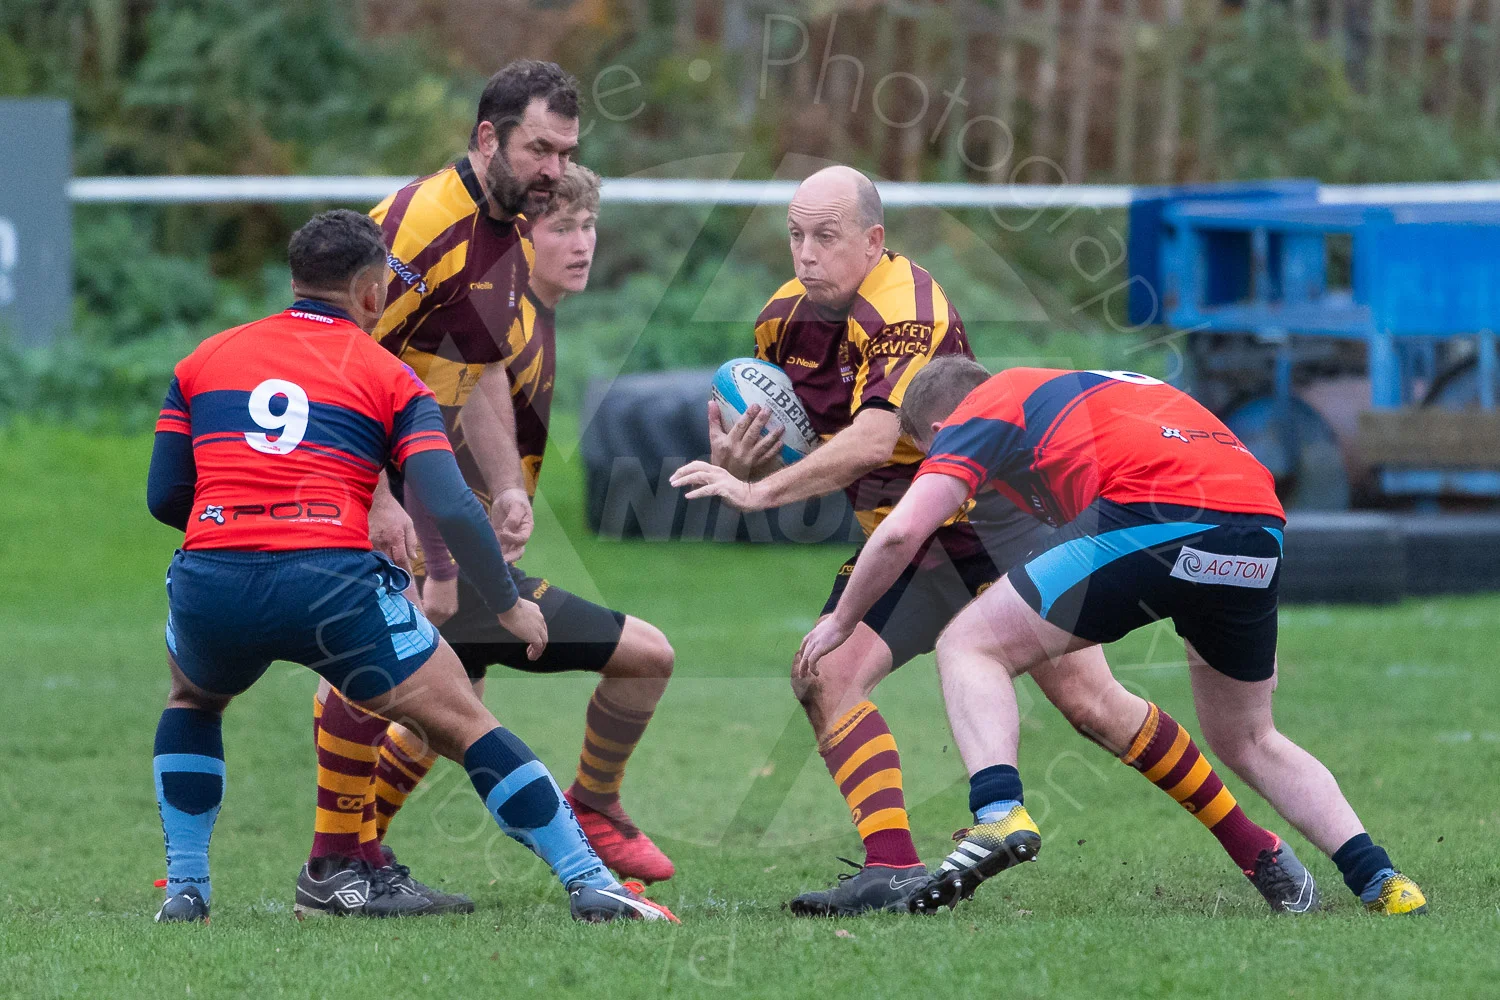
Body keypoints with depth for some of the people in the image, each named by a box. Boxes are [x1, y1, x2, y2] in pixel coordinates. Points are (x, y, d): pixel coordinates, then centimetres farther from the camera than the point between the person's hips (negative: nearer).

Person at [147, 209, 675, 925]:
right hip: (330, 582, -3)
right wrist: (509, 605, 10)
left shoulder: (204, 359, 19)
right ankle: (589, 883, 4)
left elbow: (164, 497, 16)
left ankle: (184, 888, 26)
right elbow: (450, 508, -1)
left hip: (210, 583, 3)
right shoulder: (386, 376, 11)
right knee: (463, 725, 10)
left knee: (192, 700, 36)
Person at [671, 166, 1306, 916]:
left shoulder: (905, 306, -24)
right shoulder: (783, 319, 0)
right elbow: (779, 451, 10)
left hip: (993, 514, -7)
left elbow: (872, 439, -36)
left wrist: (758, 492, -36)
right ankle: (893, 869, -21)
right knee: (824, 678, -16)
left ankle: (1256, 850, 3)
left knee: (1090, 703, -9)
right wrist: (738, 462, -13)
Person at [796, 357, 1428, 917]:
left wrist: (842, 621, 20)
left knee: (969, 647, 5)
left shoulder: (979, 413, 16)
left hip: (1157, 516, -7)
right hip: (1261, 521, 7)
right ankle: (1379, 881, 13)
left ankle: (999, 817, -17)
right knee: (1247, 742, 26)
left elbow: (901, 533, 6)